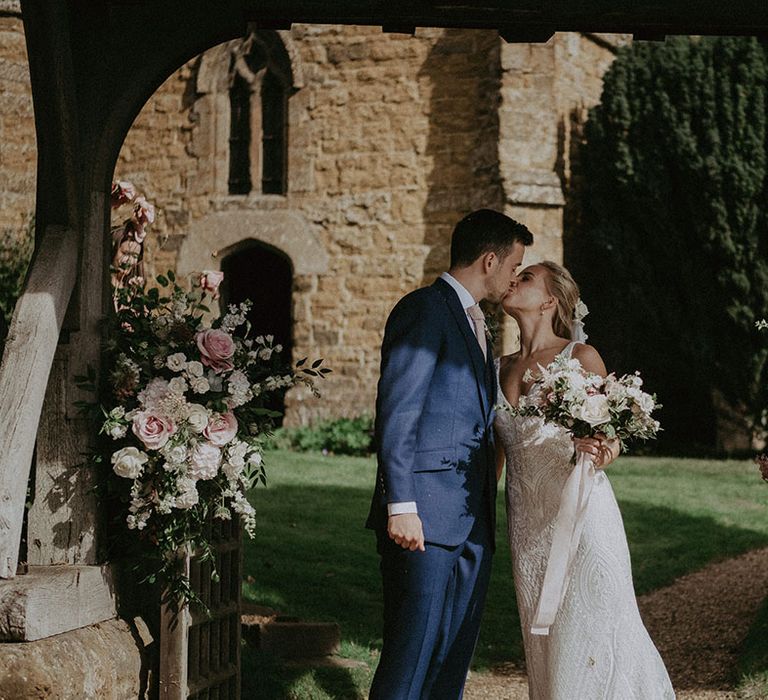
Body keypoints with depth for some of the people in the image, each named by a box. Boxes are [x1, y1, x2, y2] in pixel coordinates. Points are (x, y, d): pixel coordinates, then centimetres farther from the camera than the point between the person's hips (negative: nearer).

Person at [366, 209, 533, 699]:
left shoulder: (472, 322, 22)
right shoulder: (424, 310, -7)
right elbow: (396, 413, -14)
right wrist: (401, 507, -20)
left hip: (473, 523, 9)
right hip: (426, 517, -9)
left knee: (456, 656, 8)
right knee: (412, 655, -9)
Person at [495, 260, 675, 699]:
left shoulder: (581, 358, -4)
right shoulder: (503, 368, 12)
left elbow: (611, 438, -2)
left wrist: (602, 453, -25)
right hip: (528, 525, 5)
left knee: (592, 639, -7)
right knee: (545, 643, 7)